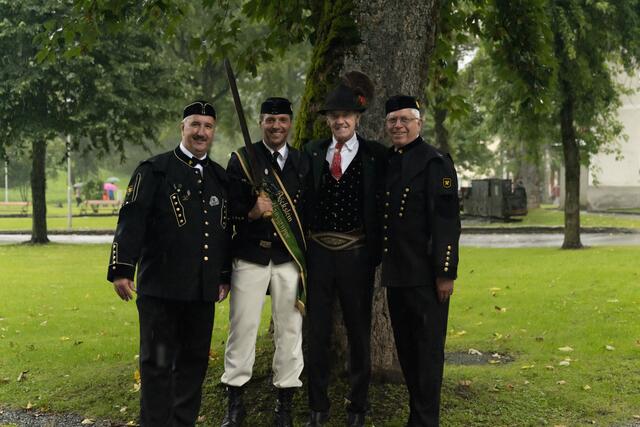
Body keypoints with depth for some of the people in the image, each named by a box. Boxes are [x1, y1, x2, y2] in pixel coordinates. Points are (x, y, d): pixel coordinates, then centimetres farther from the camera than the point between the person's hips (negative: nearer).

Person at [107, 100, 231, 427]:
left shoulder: (221, 177, 14)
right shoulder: (154, 170, -1)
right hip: (161, 286, -5)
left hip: (204, 288, 5)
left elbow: (226, 229, 18)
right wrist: (121, 269, -14)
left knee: (195, 360, 11)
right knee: (158, 362, 0)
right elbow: (131, 221, -7)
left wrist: (225, 275, 17)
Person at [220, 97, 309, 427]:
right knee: (242, 328, 1)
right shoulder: (241, 159, 3)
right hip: (250, 256, -2)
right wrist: (251, 212, -18)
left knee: (289, 329, 4)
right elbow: (229, 208, 2)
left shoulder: (303, 163, 10)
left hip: (291, 259, 2)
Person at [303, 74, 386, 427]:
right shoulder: (313, 152, 4)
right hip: (318, 251, 2)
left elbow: (381, 206, -1)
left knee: (359, 333, 10)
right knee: (317, 333, 10)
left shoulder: (375, 155, -2)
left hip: (356, 253, -2)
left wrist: (377, 252, -5)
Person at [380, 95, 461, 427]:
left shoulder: (435, 162, -8)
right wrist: (384, 266, 15)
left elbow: (447, 221, -13)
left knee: (428, 350, 0)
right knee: (406, 348, 15)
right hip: (396, 274, 7)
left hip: (425, 276, -7)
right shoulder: (386, 162, 14)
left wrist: (445, 274, -17)